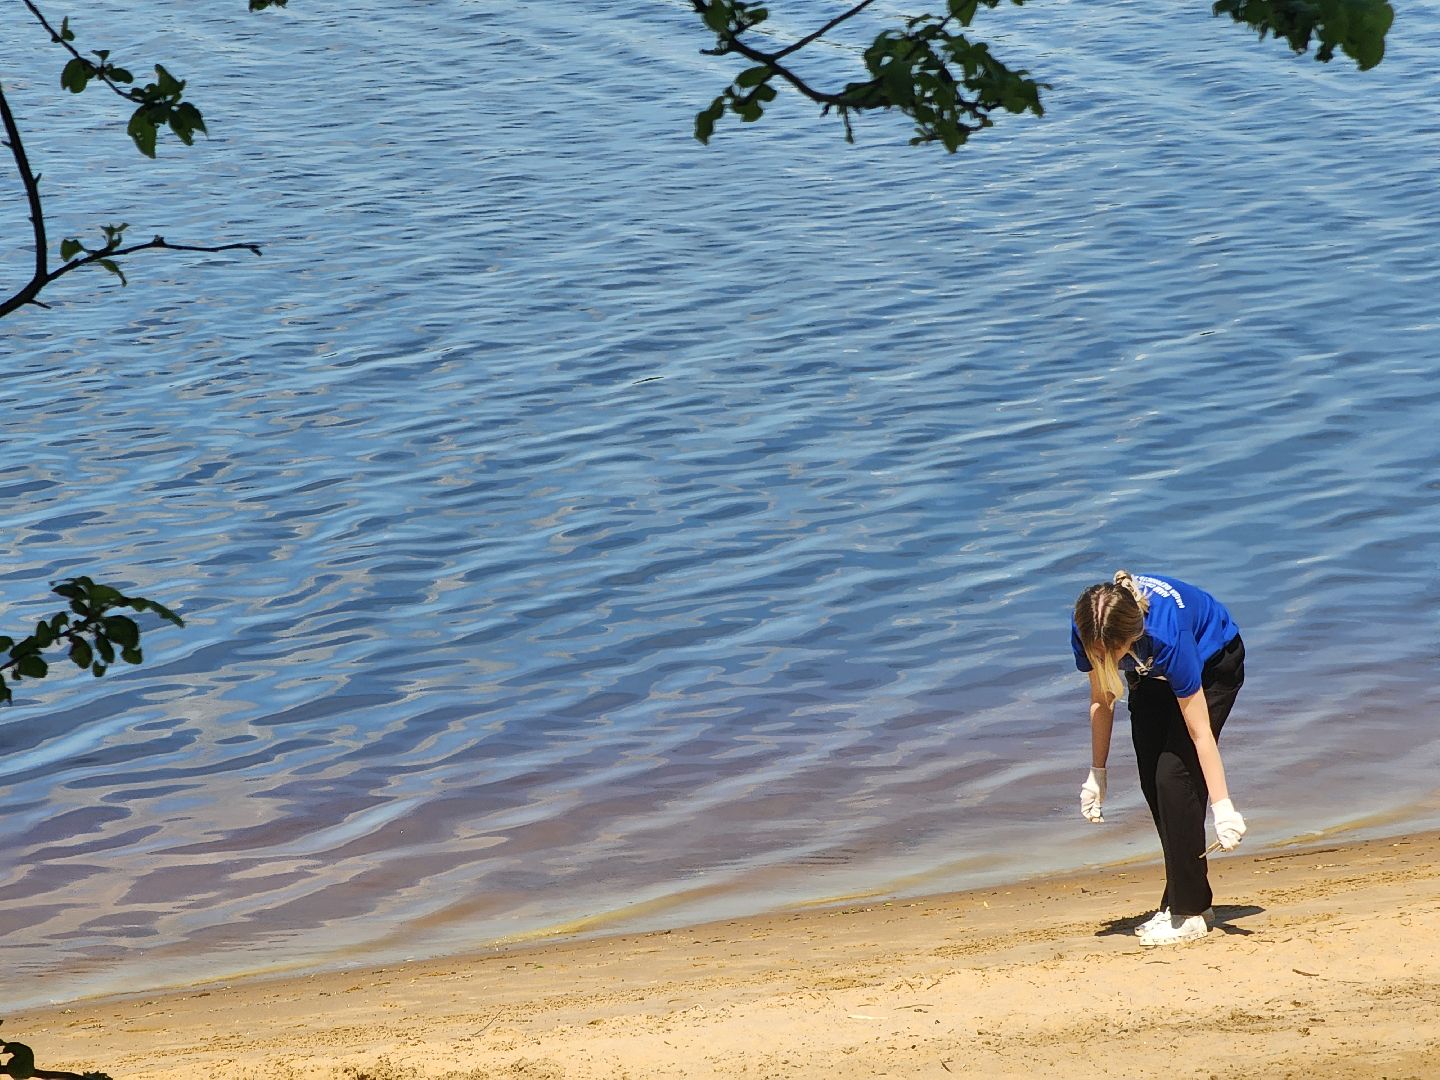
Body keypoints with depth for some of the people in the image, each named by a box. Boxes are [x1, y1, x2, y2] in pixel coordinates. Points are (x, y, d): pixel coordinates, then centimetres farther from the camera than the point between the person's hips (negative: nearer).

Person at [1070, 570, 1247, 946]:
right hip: (1154, 674, 6)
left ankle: (1189, 913, -13)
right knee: (1152, 784, 1)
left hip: (1212, 662, -6)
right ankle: (1181, 902, 13)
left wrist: (1223, 807, -35)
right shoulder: (1086, 630, -28)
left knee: (1174, 774, -18)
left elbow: (1200, 732, -36)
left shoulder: (1165, 634, -43)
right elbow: (1102, 701, -9)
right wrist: (1097, 773, -5)